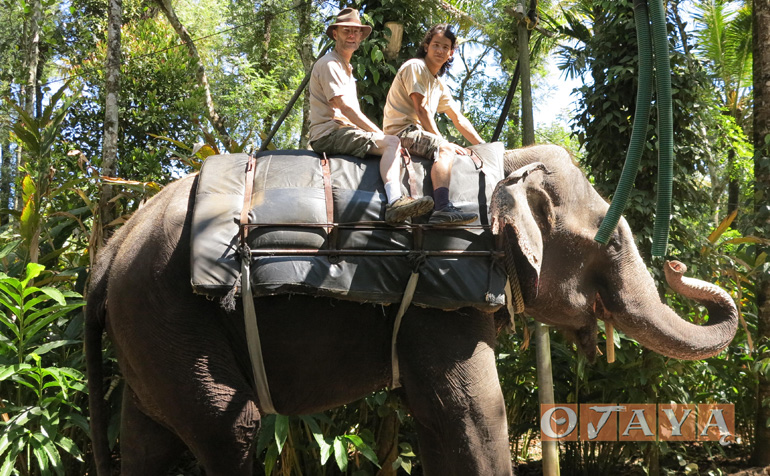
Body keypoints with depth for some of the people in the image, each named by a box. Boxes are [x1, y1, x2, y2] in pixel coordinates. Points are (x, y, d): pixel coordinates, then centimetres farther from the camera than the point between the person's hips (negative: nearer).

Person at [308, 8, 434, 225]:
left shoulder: (345, 68, 27)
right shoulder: (330, 64, -6)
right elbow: (345, 108, -16)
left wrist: (377, 134, 9)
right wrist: (380, 133, -16)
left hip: (340, 133, 10)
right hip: (329, 134, -10)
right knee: (392, 143, -23)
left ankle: (397, 201, -11)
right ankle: (395, 202, -41)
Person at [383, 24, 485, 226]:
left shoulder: (440, 85, 21)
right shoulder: (415, 67, -5)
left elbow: (459, 120, 23)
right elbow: (421, 108, -14)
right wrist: (441, 140, -18)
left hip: (418, 134, 10)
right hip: (401, 131, -10)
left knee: (470, 154, 9)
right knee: (444, 149, -32)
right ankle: (442, 209, -51)